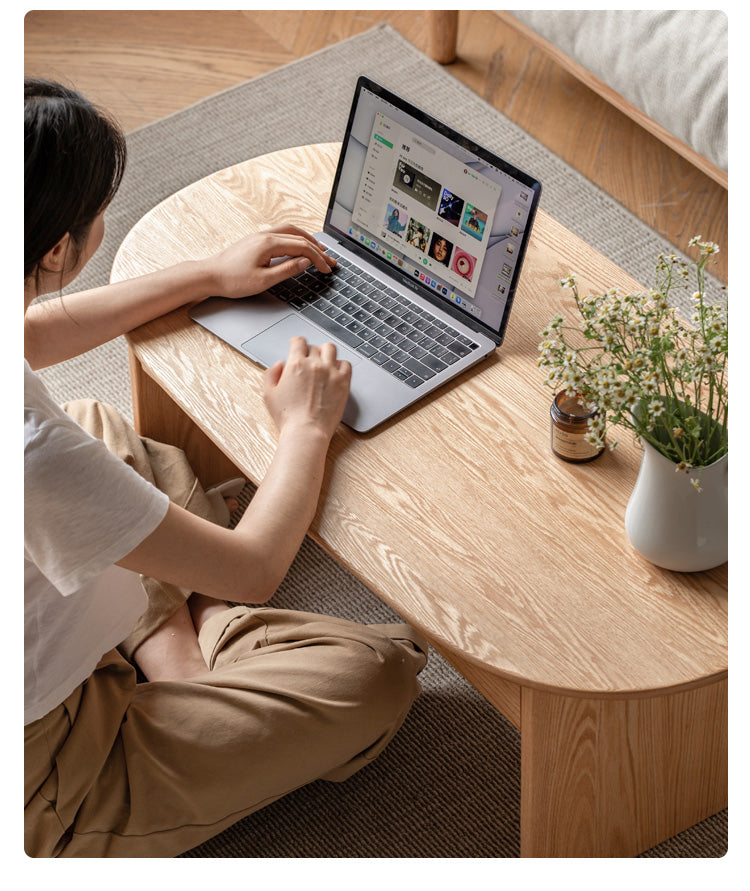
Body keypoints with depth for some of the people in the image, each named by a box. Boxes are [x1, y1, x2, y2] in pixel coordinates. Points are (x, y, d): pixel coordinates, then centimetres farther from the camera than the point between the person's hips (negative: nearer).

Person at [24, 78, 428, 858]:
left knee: (98, 426, 24)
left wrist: (211, 276, 14)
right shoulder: (33, 456, -39)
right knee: (378, 671, -10)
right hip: (33, 794, -8)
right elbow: (254, 569, -23)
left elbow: (32, 335, 12)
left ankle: (168, 637, 15)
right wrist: (307, 426, -6)